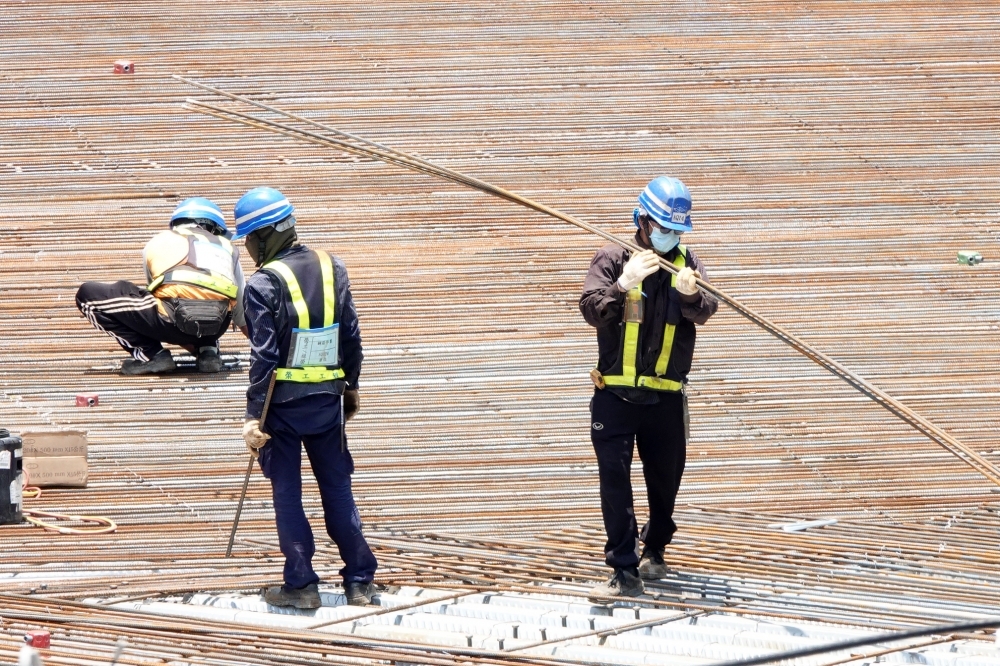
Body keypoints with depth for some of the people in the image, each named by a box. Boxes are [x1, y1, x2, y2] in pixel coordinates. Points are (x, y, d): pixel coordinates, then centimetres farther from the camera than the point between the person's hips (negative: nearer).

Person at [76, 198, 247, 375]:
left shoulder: (159, 242, 26)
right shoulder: (226, 247, 31)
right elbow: (240, 309, 40)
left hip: (173, 319, -5)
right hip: (217, 326, 5)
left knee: (89, 295, 10)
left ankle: (152, 355, 1)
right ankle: (208, 350, 14)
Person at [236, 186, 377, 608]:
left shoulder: (264, 284, -14)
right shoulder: (332, 270, 3)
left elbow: (264, 356, -16)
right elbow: (352, 338, 8)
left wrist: (254, 415, -13)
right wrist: (351, 386, 20)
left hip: (283, 402, -5)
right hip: (328, 399, 5)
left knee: (287, 494, 5)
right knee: (337, 490, 13)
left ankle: (301, 585, 4)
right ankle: (360, 581, 13)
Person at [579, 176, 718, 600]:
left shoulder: (686, 263, 5)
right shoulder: (612, 259, -1)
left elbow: (705, 310, -12)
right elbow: (591, 310, -13)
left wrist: (690, 295, -35)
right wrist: (623, 285, -31)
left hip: (665, 396, 2)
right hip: (615, 394, -2)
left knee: (665, 479, 14)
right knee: (615, 478, -11)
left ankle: (654, 549, 38)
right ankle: (625, 572, -12)